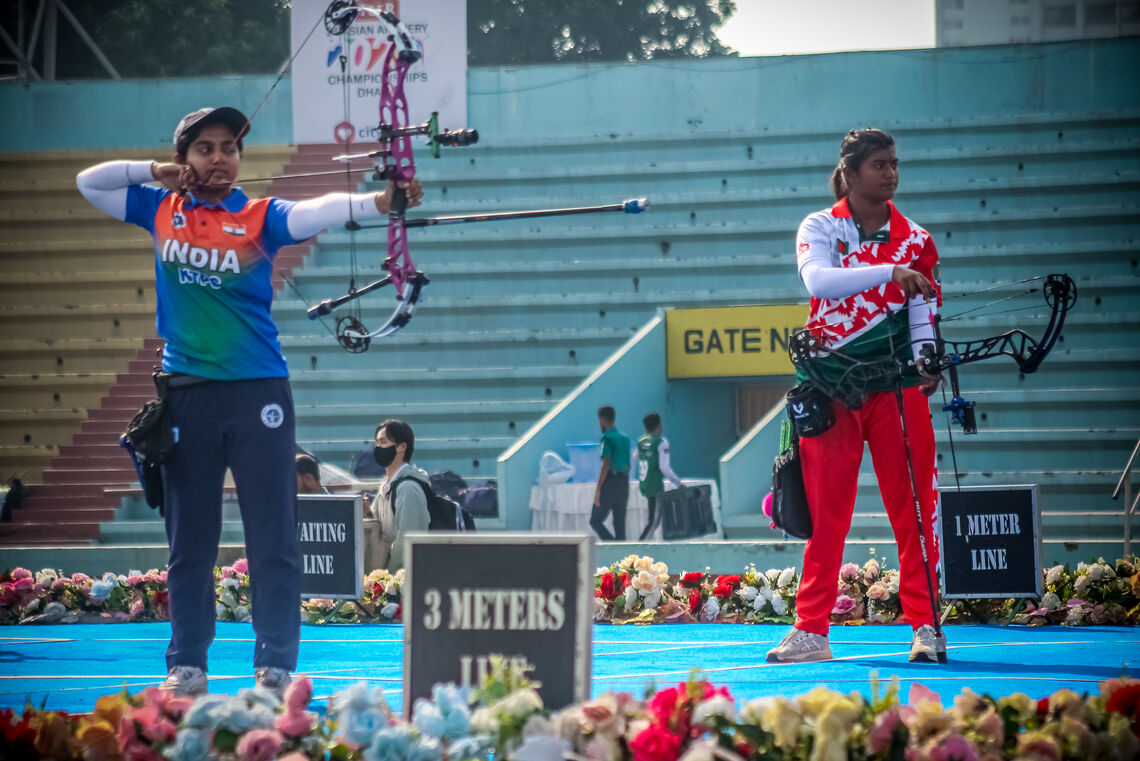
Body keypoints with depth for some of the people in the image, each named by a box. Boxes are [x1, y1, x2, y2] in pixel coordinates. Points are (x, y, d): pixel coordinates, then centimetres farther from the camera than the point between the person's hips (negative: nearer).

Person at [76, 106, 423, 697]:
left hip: (257, 392, -3)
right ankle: (187, 665, 18)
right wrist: (154, 173, 1)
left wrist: (378, 201, -40)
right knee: (189, 540, 10)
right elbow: (87, 181, 16)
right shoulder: (161, 209, 8)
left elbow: (318, 211, -21)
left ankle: (275, 669, 2)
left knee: (273, 539, -3)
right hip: (186, 396, 3)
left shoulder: (261, 217, -2)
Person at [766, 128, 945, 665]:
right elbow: (817, 280, -18)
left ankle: (924, 625, 2)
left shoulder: (914, 240, 7)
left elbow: (921, 309, 4)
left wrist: (924, 360, -15)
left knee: (913, 509, -3)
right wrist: (888, 271, -28)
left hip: (896, 387, 1)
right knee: (824, 513, 2)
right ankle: (811, 631, 7)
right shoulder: (820, 228, 2)